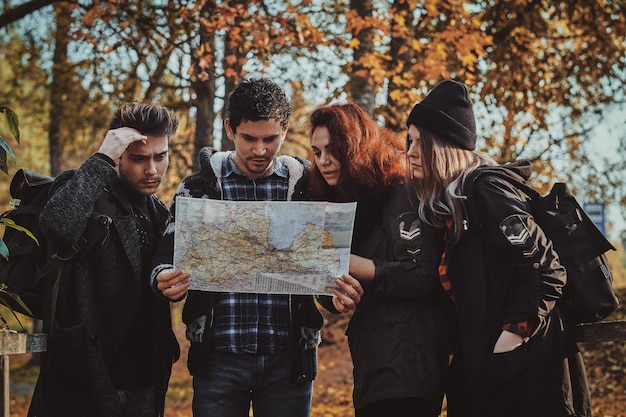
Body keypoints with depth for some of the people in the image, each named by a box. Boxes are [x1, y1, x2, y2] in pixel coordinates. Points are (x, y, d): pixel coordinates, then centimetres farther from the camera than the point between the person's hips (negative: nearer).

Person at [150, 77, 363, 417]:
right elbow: (168, 255, 5)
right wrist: (166, 281, -19)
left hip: (289, 357, 1)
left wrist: (341, 295, -14)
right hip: (220, 356, 0)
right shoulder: (198, 188, 5)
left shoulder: (308, 187, 5)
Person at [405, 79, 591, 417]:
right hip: (484, 369, 9)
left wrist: (511, 341, -19)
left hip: (526, 366, -9)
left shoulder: (487, 192, -13)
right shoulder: (449, 203, 14)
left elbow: (546, 270, -18)